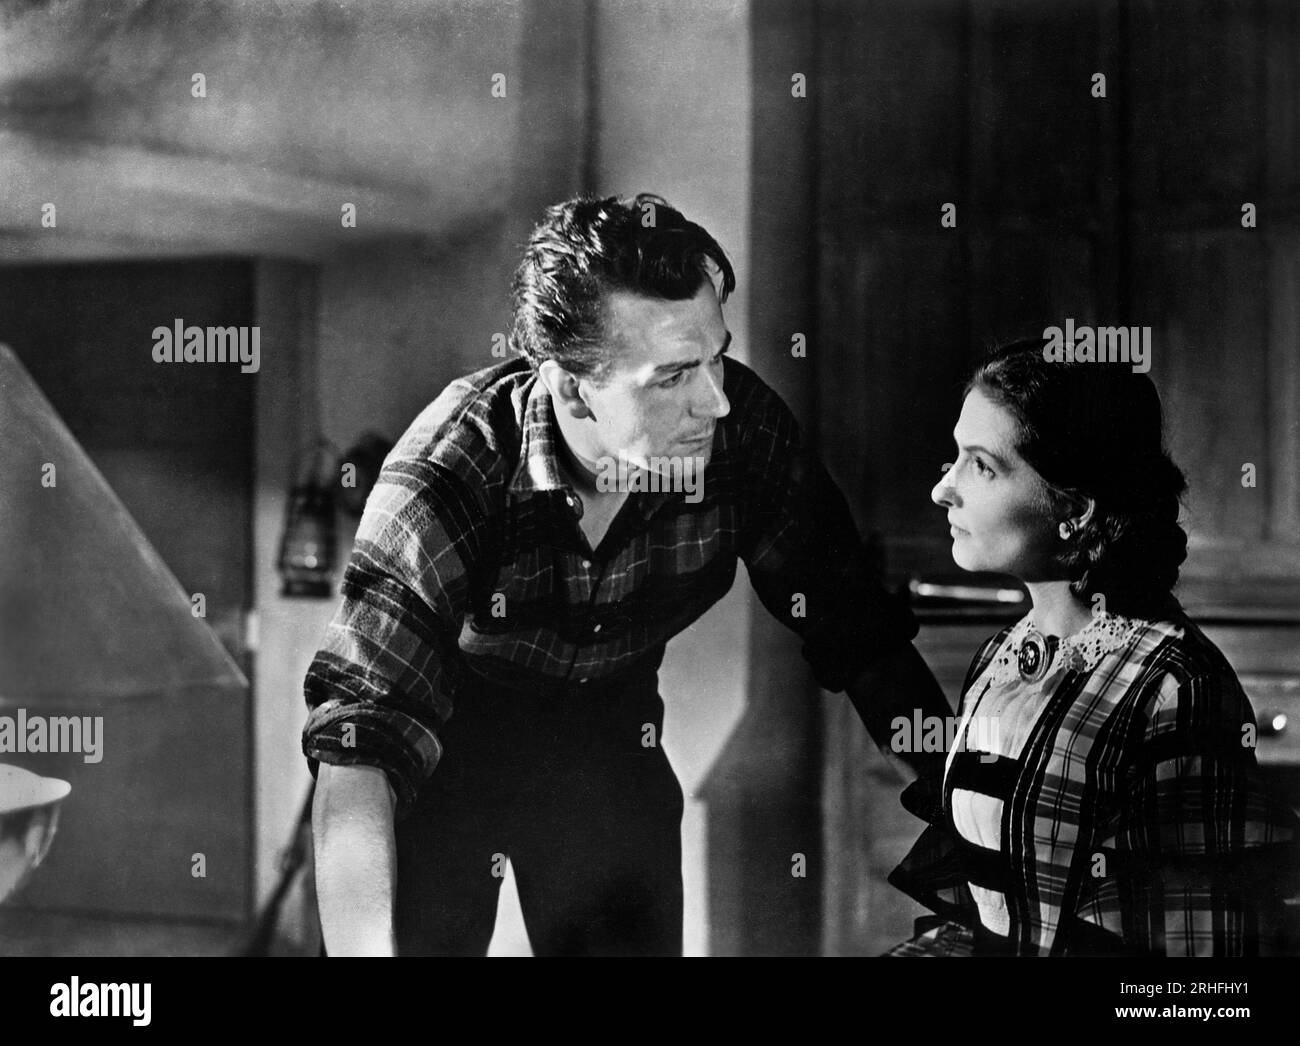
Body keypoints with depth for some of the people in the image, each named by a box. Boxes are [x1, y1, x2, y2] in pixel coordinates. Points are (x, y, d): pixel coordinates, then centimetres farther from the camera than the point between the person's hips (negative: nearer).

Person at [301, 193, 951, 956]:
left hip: (610, 732, 3)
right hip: (448, 729, -3)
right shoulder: (450, 471, -34)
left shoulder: (745, 430, -25)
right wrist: (364, 950, -52)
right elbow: (358, 746, -40)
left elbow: (860, 636, -12)